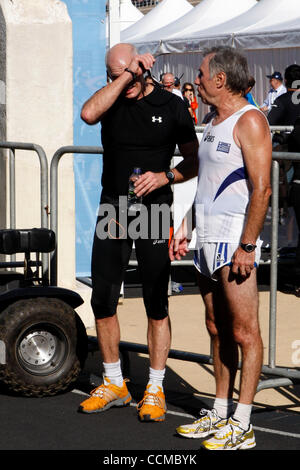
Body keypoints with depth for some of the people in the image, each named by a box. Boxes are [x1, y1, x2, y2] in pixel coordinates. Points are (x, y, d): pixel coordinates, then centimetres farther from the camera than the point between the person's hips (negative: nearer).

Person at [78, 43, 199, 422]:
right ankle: (114, 384, 21)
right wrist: (126, 76, -18)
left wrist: (164, 177, -13)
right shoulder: (110, 101, 4)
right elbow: (88, 113, -21)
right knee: (103, 301, 6)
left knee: (156, 305, 1)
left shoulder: (171, 106, 0)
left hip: (154, 212, -3)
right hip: (112, 210, 3)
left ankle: (155, 389, 12)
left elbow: (193, 162, 5)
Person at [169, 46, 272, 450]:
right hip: (207, 239, 9)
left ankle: (242, 426, -1)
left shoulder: (249, 121, -11)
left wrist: (247, 246, -21)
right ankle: (220, 413, 20)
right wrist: (186, 229, 21)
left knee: (244, 332, -4)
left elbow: (261, 189, -17)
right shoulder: (214, 124, 18)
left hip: (235, 241, -9)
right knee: (218, 330, 13)